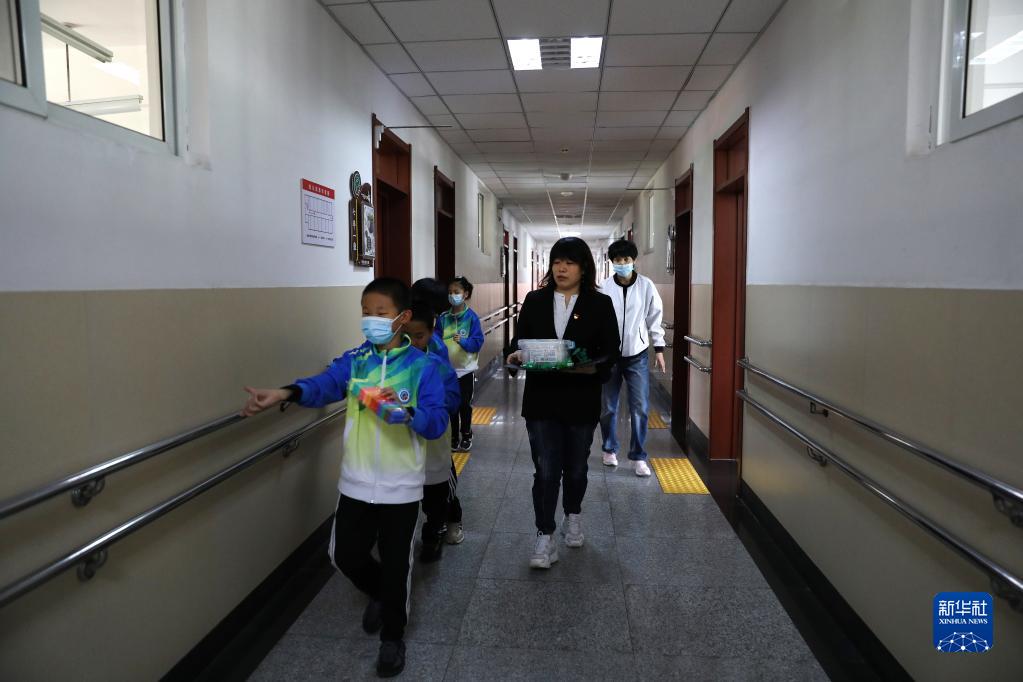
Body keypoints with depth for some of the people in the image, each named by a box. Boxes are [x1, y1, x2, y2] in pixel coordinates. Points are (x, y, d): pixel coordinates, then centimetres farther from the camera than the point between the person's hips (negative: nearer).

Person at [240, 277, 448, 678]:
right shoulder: (353, 360, 0)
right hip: (356, 482, 4)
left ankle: (392, 637, 33)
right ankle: (378, 593, 47)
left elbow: (437, 423, -15)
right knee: (345, 555, 14)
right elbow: (324, 384, -18)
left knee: (396, 563, 8)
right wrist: (286, 393, -36)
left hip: (401, 487, -3)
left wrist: (408, 412, -34)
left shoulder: (421, 366, -10)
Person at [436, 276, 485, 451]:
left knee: (464, 404, 6)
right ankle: (454, 436, 25)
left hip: (465, 369, -3)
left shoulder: (472, 317, -9)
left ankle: (466, 435, 24)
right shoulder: (443, 318, 1)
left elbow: (477, 342, -12)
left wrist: (463, 341, -27)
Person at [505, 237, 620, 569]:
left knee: (575, 467, 16)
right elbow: (518, 340, 5)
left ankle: (573, 517, 41)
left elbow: (610, 351, -4)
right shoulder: (534, 300, 3)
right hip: (542, 399, 0)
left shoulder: (600, 304, -1)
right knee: (545, 470, -3)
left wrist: (590, 367, -23)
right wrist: (516, 355, -18)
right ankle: (545, 537, 8)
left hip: (581, 400, 0)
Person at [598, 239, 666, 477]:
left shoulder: (646, 286, -4)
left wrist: (659, 349, 2)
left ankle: (638, 457, 12)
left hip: (638, 355, 0)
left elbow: (654, 318, 2)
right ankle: (609, 449, 30)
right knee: (609, 407, 11)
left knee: (640, 408, -1)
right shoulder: (604, 288, -6)